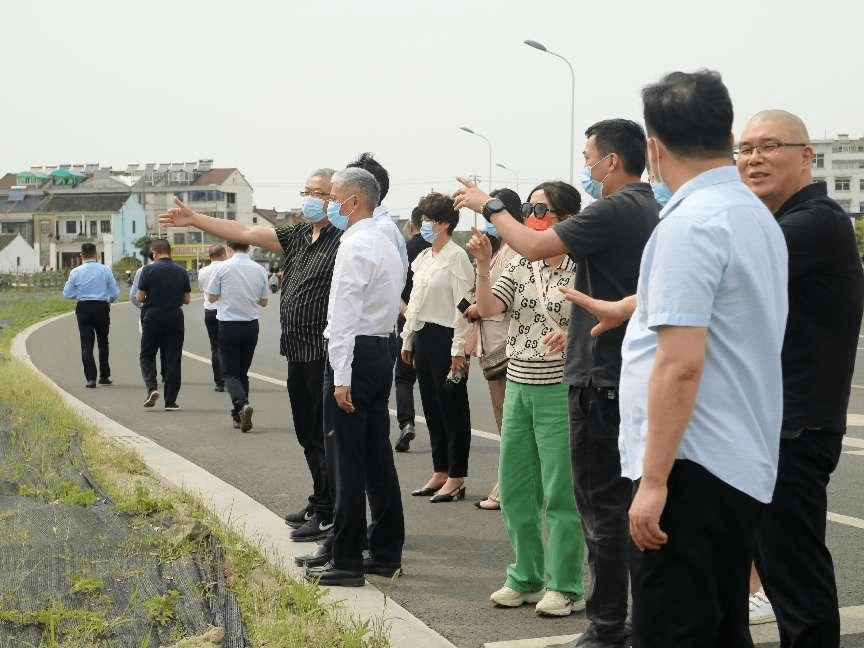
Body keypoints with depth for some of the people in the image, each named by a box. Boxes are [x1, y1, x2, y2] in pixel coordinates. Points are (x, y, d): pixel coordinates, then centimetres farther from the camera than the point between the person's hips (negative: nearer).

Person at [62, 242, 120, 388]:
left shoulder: (76, 272, -2)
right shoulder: (105, 270, 0)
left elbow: (67, 294, 3)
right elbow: (116, 293, 3)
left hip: (84, 308, -1)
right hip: (102, 308, 1)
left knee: (86, 344, 0)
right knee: (103, 343, 16)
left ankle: (90, 378, -9)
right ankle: (104, 376, 20)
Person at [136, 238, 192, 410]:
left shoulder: (148, 270, -7)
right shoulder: (182, 271, 3)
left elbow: (140, 297, -6)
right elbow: (187, 299, 6)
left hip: (152, 318, -2)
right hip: (175, 318, 2)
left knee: (146, 356, 11)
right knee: (172, 360, 6)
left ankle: (151, 388, -11)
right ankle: (170, 401, 5)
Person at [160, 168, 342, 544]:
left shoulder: (345, 239, -11)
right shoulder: (298, 236, 15)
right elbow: (245, 233, 15)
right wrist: (194, 219, 13)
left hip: (325, 354, -9)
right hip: (298, 354, 9)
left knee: (325, 436, -5)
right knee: (308, 435, 16)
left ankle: (328, 515, 1)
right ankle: (319, 505, 27)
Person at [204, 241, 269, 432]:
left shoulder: (223, 268, -9)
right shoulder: (260, 270, 1)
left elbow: (211, 297, -2)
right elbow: (264, 301, 10)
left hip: (228, 325, -3)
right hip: (251, 325, 4)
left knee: (230, 373, 0)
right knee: (243, 372, 15)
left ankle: (242, 404, -26)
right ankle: (238, 416, 17)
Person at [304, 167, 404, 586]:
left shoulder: (354, 246, -13)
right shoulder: (386, 245, 18)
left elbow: (346, 315, -18)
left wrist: (341, 377, -20)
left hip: (354, 353, -10)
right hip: (381, 351, 10)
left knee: (347, 461, -6)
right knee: (378, 457, 12)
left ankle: (347, 560, -4)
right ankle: (386, 553, 18)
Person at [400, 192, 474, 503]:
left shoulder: (456, 257, -10)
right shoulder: (423, 258, 15)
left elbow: (463, 305, -15)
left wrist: (459, 349, -18)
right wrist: (407, 340, 19)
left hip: (445, 337, -8)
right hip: (422, 337, 8)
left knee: (452, 409, -1)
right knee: (432, 407, 12)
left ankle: (456, 478, 5)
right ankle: (440, 473, 21)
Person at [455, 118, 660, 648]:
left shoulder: (614, 211, -17)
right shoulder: (651, 210, 12)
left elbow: (534, 246, -17)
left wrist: (489, 205, -4)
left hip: (602, 380, -9)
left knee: (602, 505, -2)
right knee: (632, 501, 14)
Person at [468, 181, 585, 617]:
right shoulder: (520, 265, 10)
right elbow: (487, 310, -1)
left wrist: (574, 335, -24)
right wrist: (483, 266, -13)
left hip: (561, 389, -6)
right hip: (519, 385, 6)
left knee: (560, 491, -2)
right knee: (514, 487, 11)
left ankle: (565, 587, 8)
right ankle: (526, 579, 24)